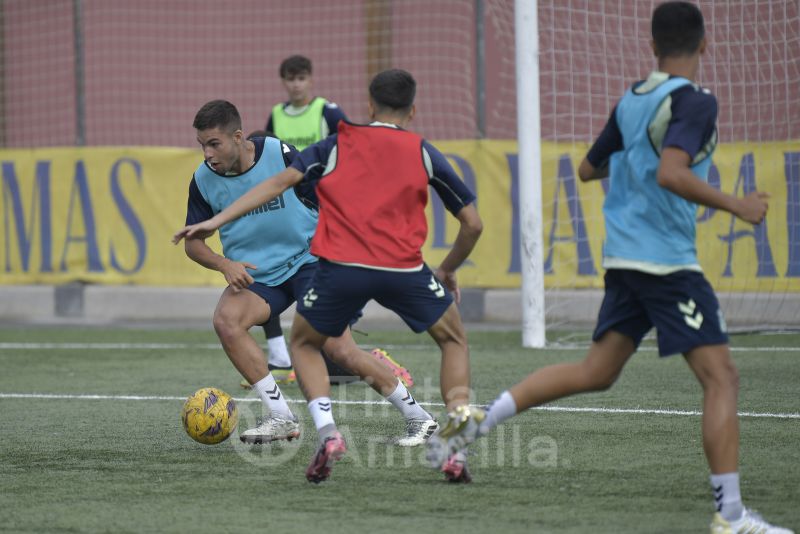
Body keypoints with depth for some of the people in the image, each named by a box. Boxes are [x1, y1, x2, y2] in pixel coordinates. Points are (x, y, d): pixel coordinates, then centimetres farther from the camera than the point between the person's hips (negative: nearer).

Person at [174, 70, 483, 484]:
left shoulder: (335, 146, 16)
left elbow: (281, 181, 2)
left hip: (341, 266, 0)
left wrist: (219, 220, 0)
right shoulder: (424, 153, 16)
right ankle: (458, 448, 7)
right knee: (454, 341, 24)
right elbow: (473, 224, 17)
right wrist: (448, 270, 34)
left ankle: (327, 434, 1)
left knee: (304, 344, 26)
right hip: (404, 269, 0)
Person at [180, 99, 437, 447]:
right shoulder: (203, 180, -6)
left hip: (307, 260, -3)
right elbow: (193, 242, 5)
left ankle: (417, 417, 5)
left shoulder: (281, 156, -15)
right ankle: (281, 418, -18)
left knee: (340, 350, -15)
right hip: (255, 274, 3)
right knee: (225, 320, -27)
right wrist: (225, 265, -15)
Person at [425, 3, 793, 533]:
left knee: (596, 371, 15)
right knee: (721, 376, -7)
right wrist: (736, 206, -19)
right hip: (667, 260, -8)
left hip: (624, 258, 8)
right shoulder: (695, 101, -13)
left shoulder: (632, 100, 12)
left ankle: (479, 419, 9)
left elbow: (589, 168, 23)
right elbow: (671, 174, -27)